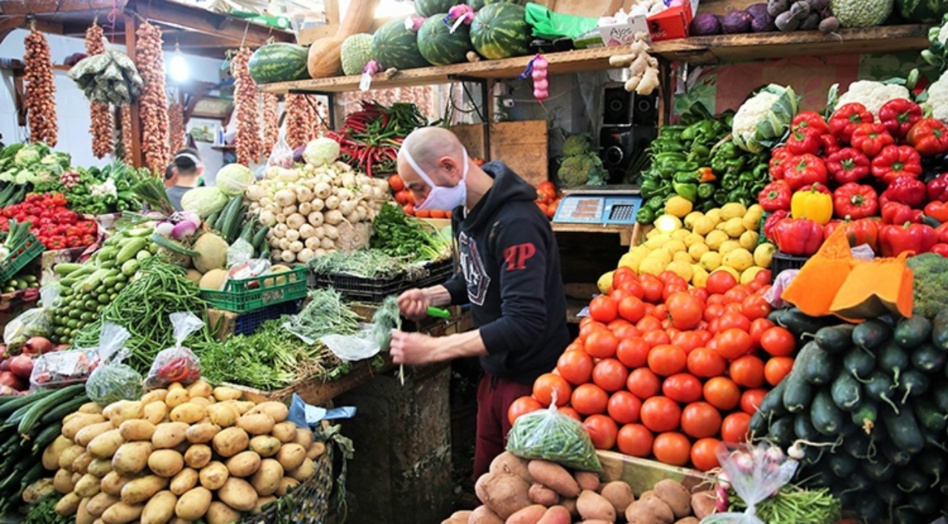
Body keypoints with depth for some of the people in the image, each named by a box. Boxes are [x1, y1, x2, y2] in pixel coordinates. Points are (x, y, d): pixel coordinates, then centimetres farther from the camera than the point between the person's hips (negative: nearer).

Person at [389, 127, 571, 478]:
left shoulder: (516, 224, -28)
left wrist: (431, 349, -33)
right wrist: (430, 296, -4)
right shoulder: (465, 210, 1)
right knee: (485, 478, 20)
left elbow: (524, 324, -33)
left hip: (532, 378, -8)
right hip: (496, 371, 8)